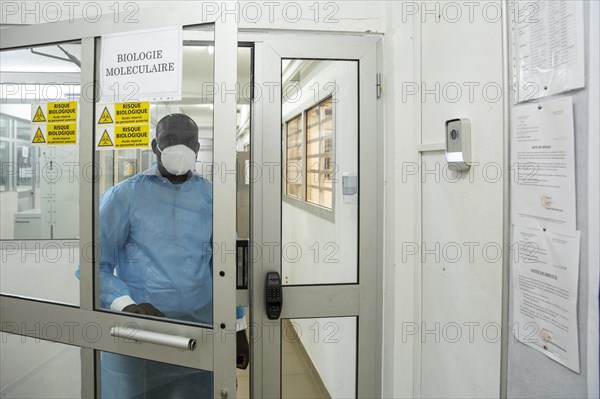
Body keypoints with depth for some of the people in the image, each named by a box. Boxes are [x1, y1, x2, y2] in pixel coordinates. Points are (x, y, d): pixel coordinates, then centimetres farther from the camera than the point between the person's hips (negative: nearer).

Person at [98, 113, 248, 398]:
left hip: (199, 334, 2)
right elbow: (96, 264, -5)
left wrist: (237, 327, 8)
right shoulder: (123, 196, -4)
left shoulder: (212, 198, 4)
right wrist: (126, 304, -22)